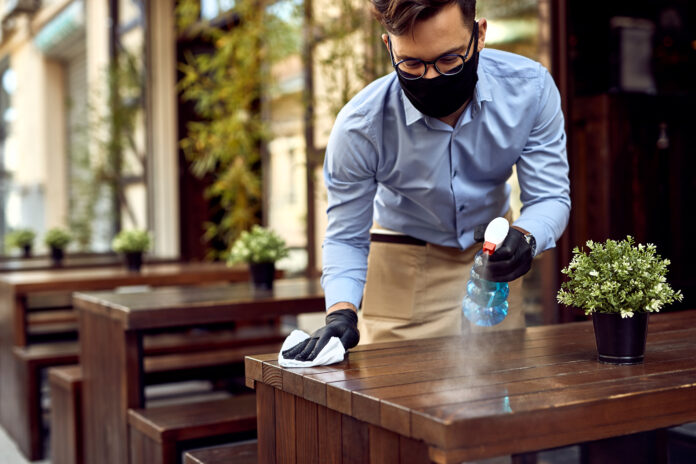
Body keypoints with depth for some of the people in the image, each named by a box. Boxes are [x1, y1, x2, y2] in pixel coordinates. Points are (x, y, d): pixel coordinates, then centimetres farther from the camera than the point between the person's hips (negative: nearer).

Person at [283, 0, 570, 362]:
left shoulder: (530, 88, -25)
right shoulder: (358, 127, -29)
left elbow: (550, 196, -18)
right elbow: (346, 238, -16)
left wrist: (524, 237, -42)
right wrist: (341, 313, -35)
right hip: (405, 265, -2)